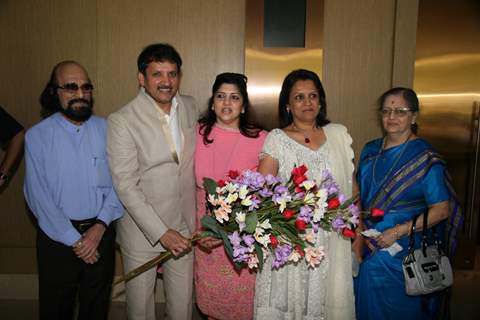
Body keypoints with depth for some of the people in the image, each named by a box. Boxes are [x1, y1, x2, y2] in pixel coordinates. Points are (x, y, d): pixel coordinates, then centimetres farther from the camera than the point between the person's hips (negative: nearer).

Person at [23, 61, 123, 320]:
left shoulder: (106, 130, -1)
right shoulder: (37, 136, -7)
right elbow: (38, 196, -10)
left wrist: (100, 226, -14)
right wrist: (74, 240, -12)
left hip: (101, 233, 2)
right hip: (57, 237, -1)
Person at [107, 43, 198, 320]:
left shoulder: (190, 106, 0)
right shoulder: (122, 121, -16)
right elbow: (126, 186, -18)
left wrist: (199, 215, 11)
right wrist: (161, 232, -20)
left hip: (184, 224, 4)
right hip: (142, 229, -3)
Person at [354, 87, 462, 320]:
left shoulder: (424, 157, -12)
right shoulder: (370, 150, 3)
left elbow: (441, 210, -14)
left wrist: (398, 231, -19)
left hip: (403, 254, -4)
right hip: (367, 249, 5)